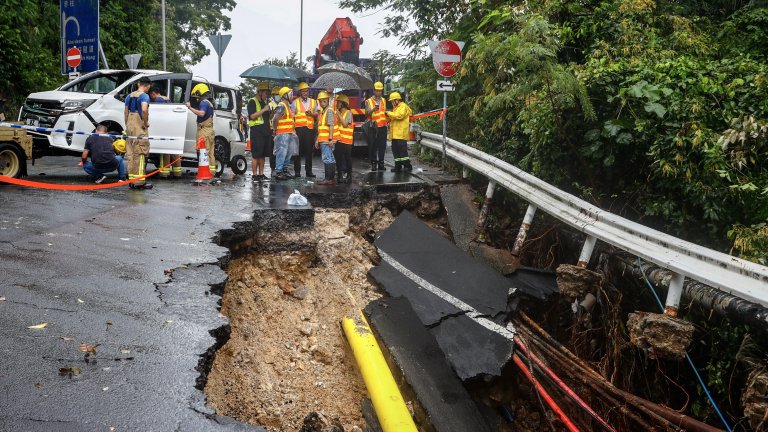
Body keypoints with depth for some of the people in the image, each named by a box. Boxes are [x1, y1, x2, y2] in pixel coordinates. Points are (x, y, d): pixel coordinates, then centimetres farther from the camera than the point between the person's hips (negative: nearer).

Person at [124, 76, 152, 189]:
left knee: (130, 153, 11)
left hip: (130, 126, 7)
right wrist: (146, 123, -14)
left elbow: (126, 111, 18)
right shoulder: (144, 96, -9)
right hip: (140, 128, -7)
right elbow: (144, 110, -26)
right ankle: (139, 181, -6)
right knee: (140, 153, -5)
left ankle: (131, 179, 16)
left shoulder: (130, 96, 15)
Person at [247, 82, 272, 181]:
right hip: (256, 131, -8)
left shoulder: (265, 102, 21)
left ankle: (261, 174, 14)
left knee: (262, 155, 9)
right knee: (256, 155, -7)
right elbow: (252, 116, -16)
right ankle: (255, 175, -3)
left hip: (266, 131, 8)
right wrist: (264, 109, -18)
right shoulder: (252, 102, -4)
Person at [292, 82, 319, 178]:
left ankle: (308, 171, 9)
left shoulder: (313, 102, 16)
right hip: (299, 128, -3)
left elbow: (317, 115, 18)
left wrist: (312, 114, -4)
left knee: (309, 150, 3)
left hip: (310, 128, 3)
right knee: (298, 150, -3)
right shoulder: (295, 102, 7)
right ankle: (297, 171, 3)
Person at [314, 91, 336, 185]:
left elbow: (331, 126, -16)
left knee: (327, 159, -9)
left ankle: (328, 179, -7)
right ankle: (331, 178, 15)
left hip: (326, 140, -9)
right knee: (330, 159, 11)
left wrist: (330, 139, -22)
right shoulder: (322, 111, 20)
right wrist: (317, 140, 22)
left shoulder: (329, 110, -8)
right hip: (322, 140, 9)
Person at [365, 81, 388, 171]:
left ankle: (381, 163, 11)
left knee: (382, 145, 4)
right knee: (373, 146, -2)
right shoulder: (369, 101, -1)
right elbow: (366, 114, -8)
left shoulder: (383, 100, 14)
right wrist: (373, 110, -25)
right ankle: (373, 163, 4)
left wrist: (387, 120, 15)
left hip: (383, 126, 4)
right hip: (373, 127, -4)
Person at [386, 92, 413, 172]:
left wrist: (390, 113, -13)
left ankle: (407, 165, -7)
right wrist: (388, 117, 13)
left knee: (402, 150, -11)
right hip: (395, 134, 9)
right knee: (395, 150, 8)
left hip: (401, 133, -9)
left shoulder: (403, 106, -4)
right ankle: (398, 166, 12)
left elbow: (400, 115, -20)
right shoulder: (395, 108, 25)